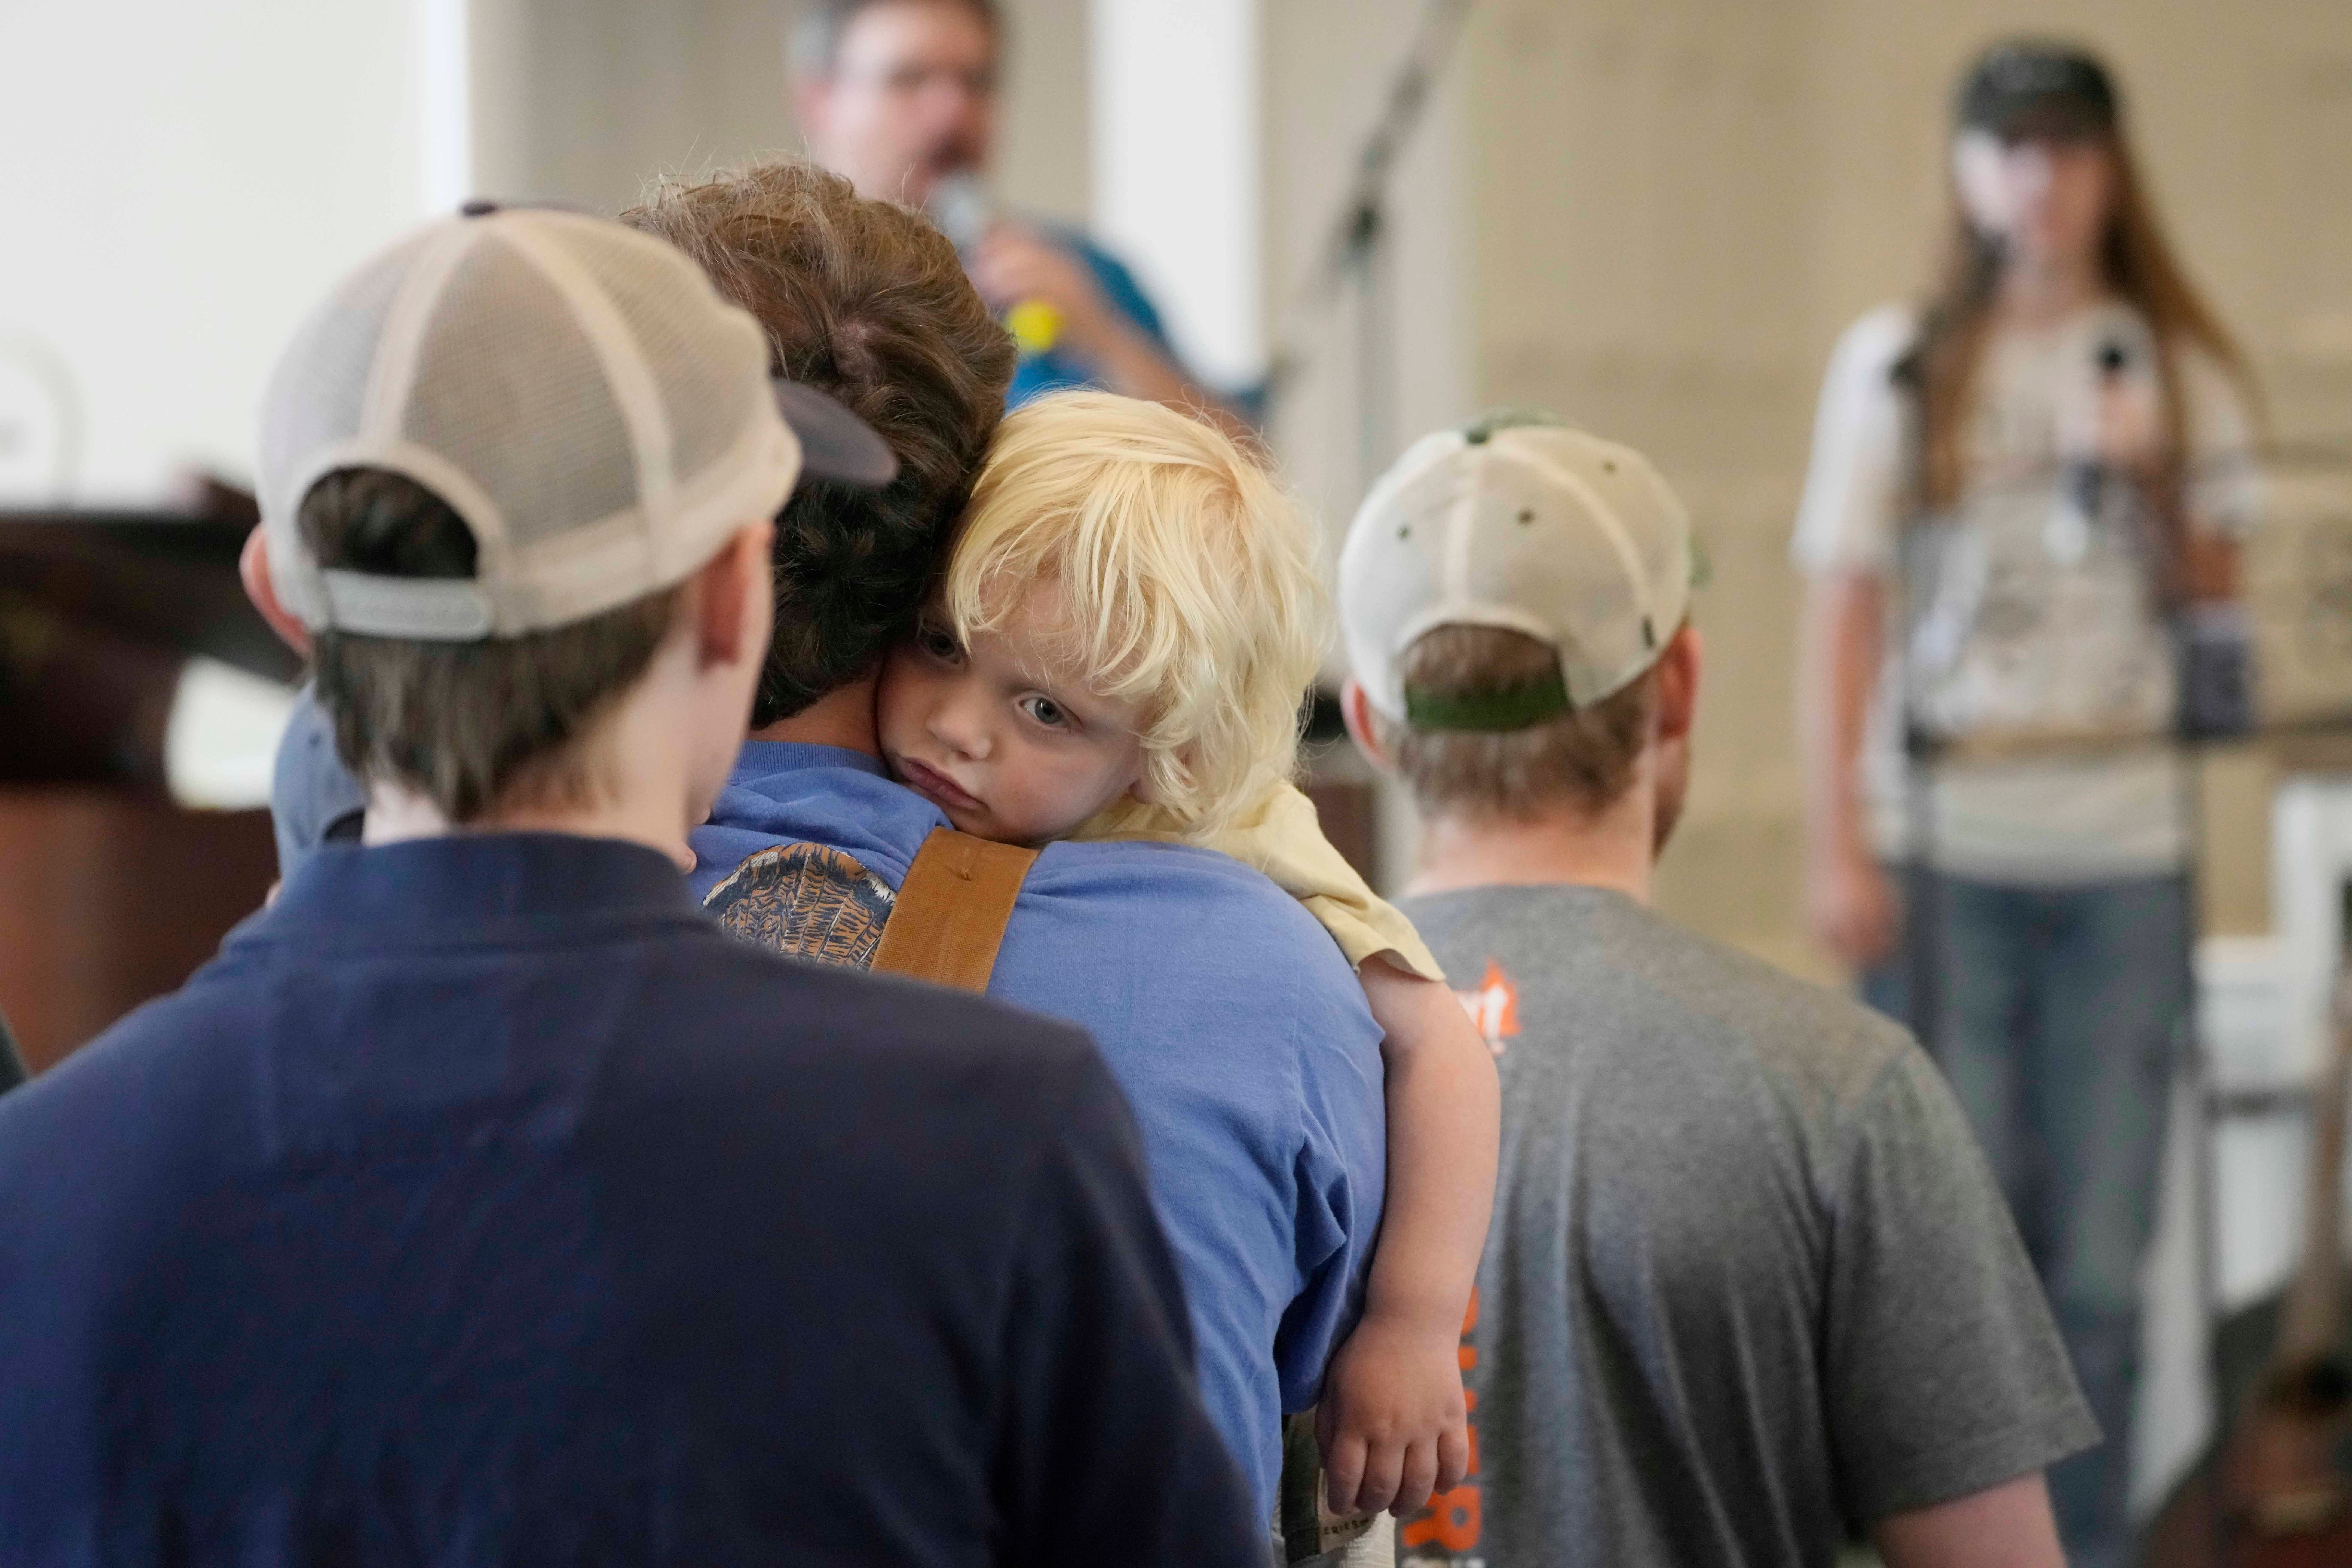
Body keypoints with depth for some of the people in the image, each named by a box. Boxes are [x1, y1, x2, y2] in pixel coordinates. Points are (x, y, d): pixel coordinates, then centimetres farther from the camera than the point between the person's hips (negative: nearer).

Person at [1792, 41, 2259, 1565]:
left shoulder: (2178, 369, 9)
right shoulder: (1898, 366, 4)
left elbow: (2216, 608, 12)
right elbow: (1843, 612, 1)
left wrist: (2150, 486, -7)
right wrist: (1836, 848, -5)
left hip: (2122, 850, 2)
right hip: (1943, 849, -1)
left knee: (2101, 1254, 2)